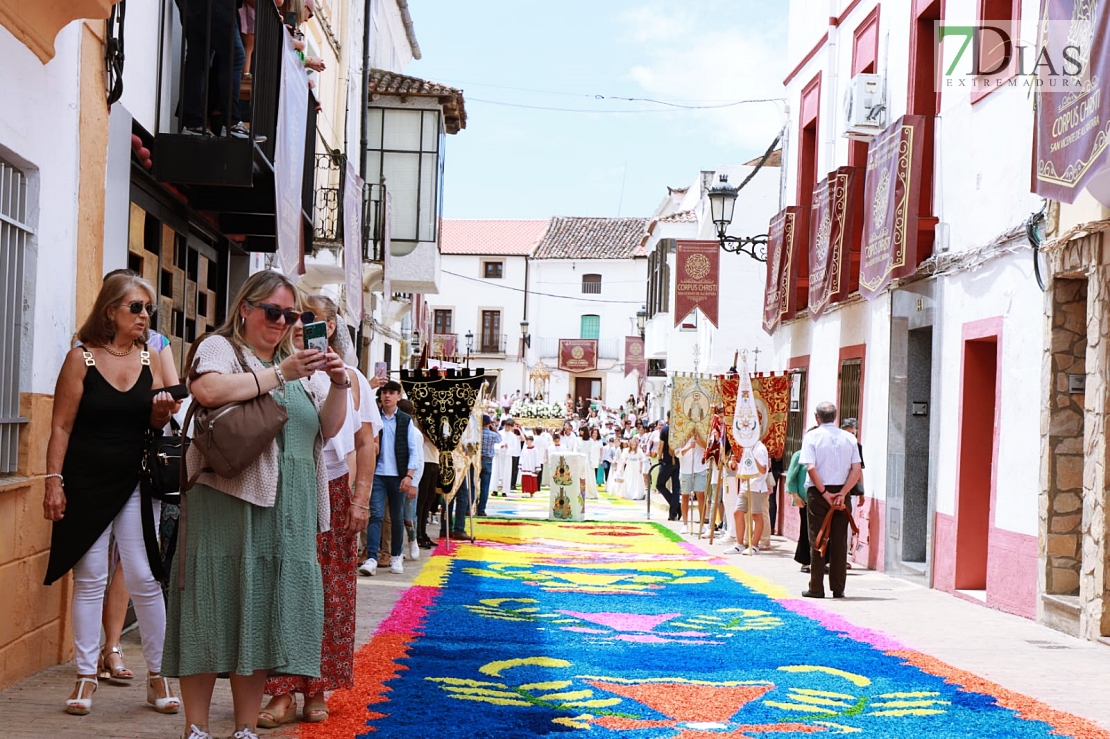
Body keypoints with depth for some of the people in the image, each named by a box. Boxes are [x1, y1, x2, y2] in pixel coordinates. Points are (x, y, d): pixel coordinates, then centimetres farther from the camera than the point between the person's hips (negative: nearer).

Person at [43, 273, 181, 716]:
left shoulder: (150, 359, 5)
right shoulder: (82, 358, -5)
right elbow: (61, 426, -6)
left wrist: (163, 412, -12)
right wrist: (53, 482, -12)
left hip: (134, 485, 2)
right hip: (86, 484, -2)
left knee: (144, 578, 0)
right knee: (89, 580, 3)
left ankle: (158, 675, 11)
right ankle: (86, 676, 13)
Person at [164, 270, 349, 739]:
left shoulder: (302, 365, 20)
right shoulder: (220, 347, 4)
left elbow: (328, 428, 15)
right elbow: (208, 390, -18)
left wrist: (338, 385, -3)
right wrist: (280, 373, -16)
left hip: (289, 508, 5)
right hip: (227, 499, -5)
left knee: (263, 612, 5)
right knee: (216, 604, -5)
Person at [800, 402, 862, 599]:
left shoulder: (812, 436, -4)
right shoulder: (849, 438, 5)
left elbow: (811, 468, -15)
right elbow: (856, 470, -3)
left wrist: (824, 493, -10)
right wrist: (841, 494, -7)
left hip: (818, 493, -3)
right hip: (841, 492, 3)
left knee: (817, 540, 2)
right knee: (839, 542, 6)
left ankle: (816, 588, 3)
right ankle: (838, 588, 7)